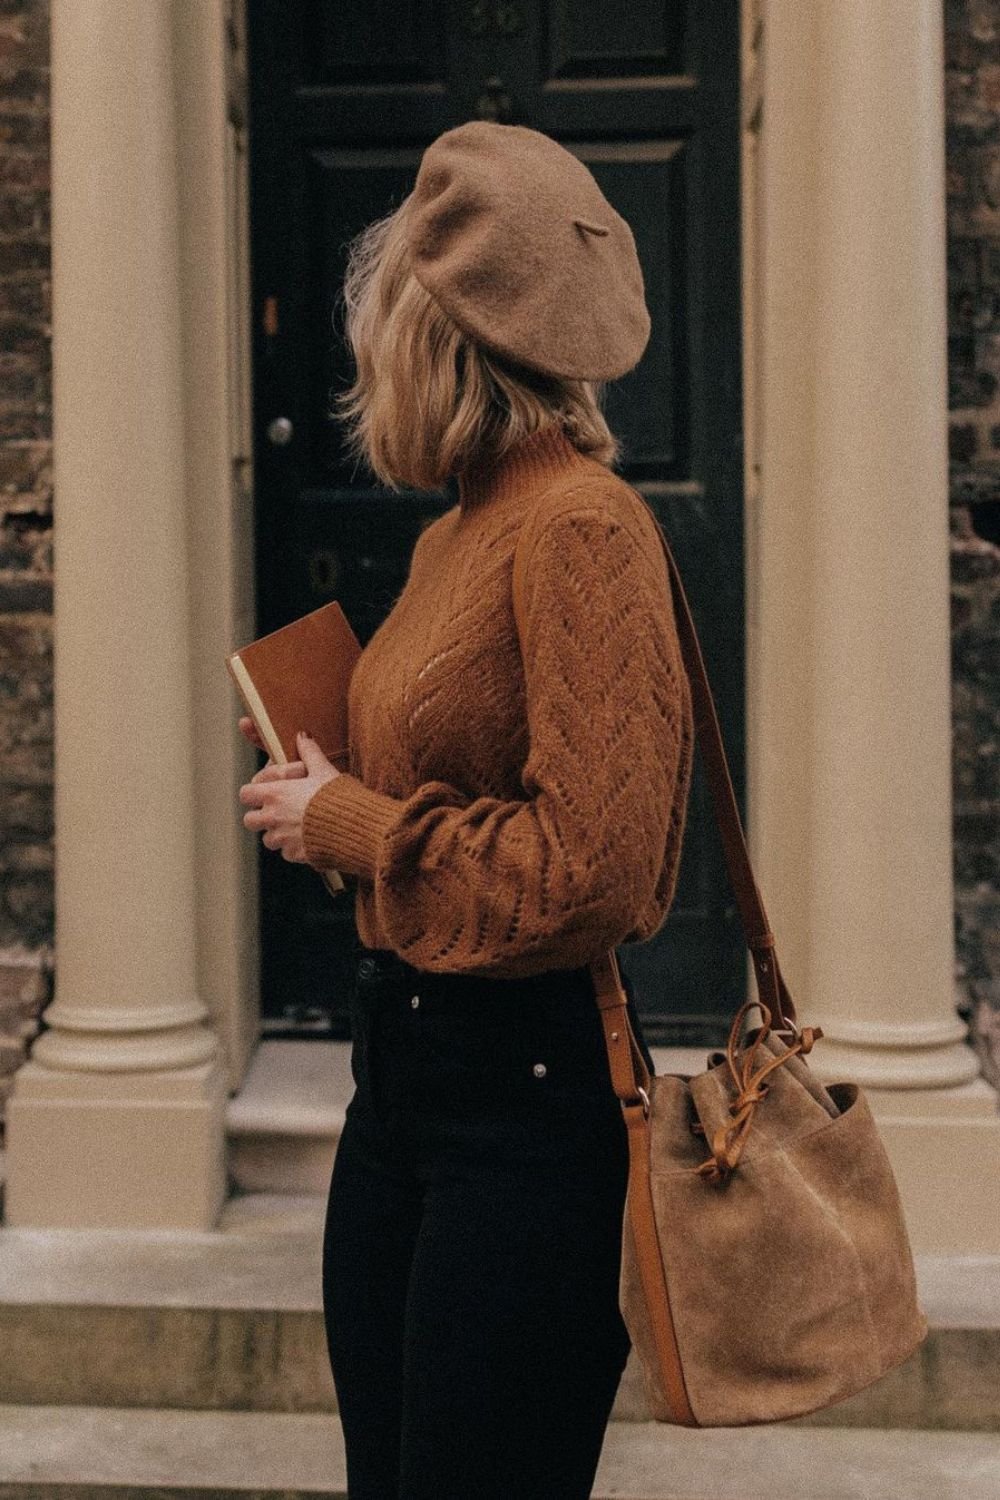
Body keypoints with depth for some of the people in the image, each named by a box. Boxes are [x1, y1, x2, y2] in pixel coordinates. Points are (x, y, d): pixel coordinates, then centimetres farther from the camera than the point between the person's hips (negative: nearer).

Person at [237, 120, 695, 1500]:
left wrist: (351, 823, -13)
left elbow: (587, 873, -23)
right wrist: (326, 776, 14)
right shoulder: (454, 536, 11)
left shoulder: (580, 525, -17)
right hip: (400, 1070, 9)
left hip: (524, 1096, -9)